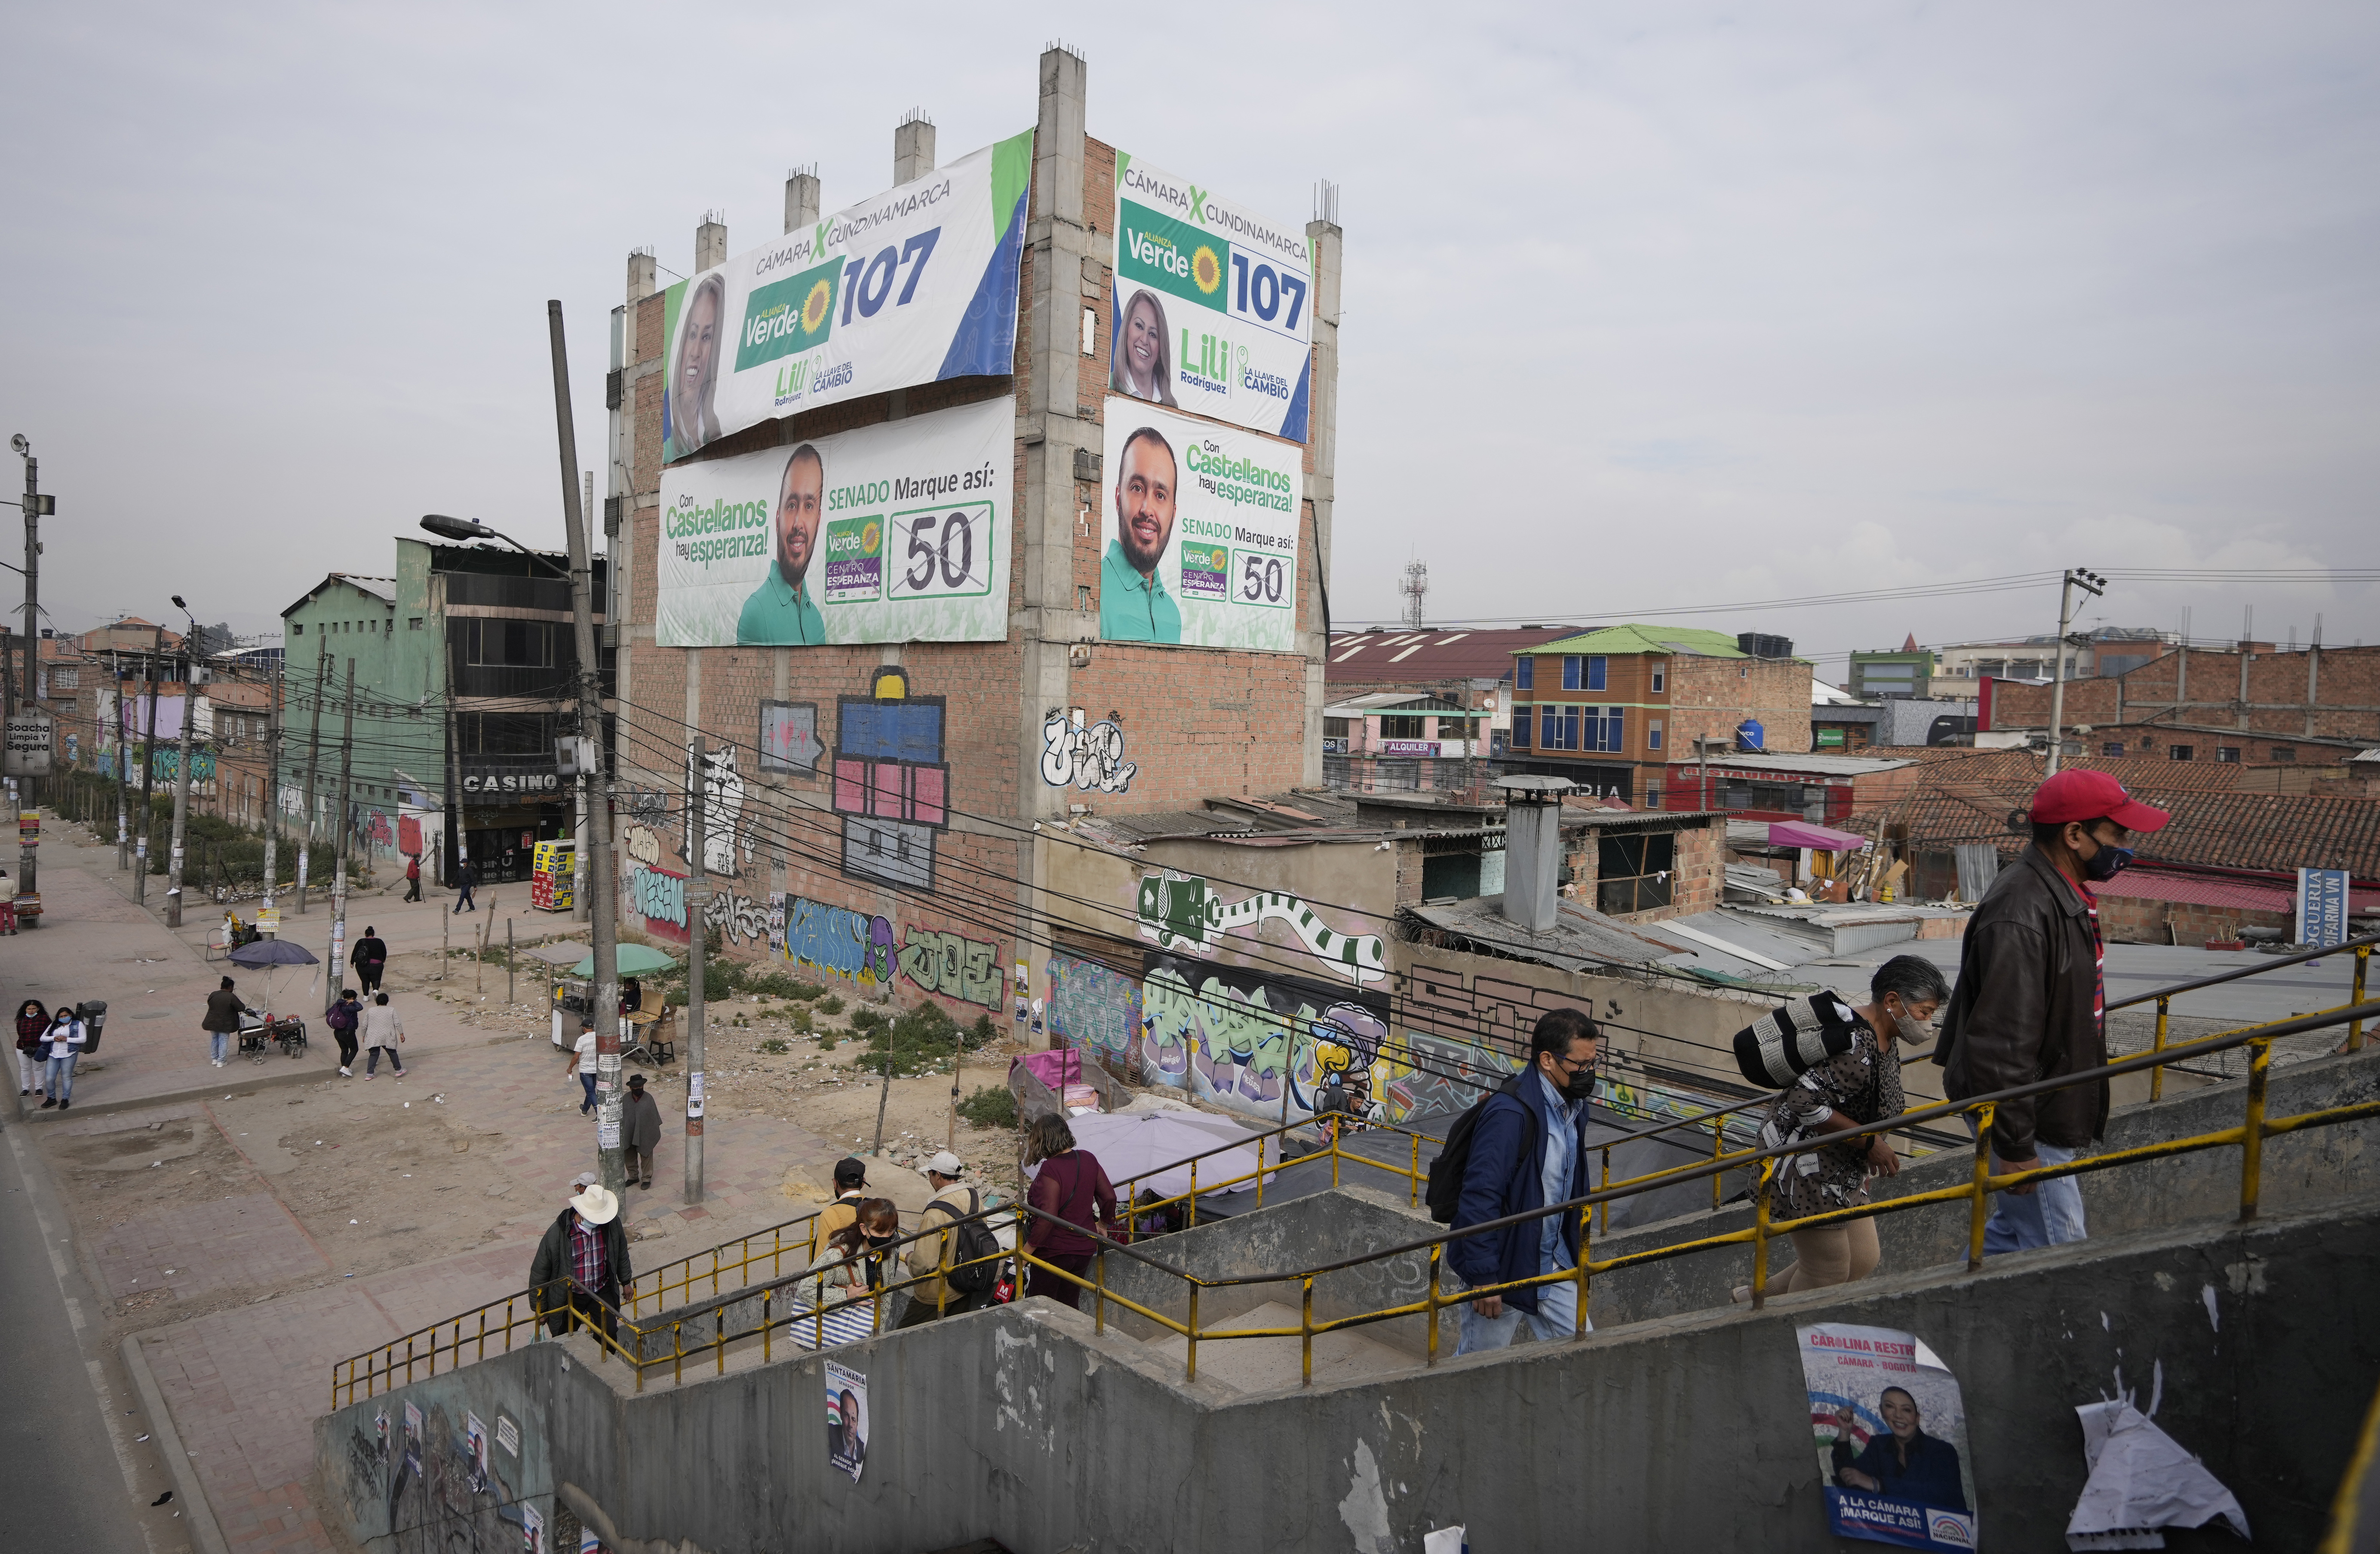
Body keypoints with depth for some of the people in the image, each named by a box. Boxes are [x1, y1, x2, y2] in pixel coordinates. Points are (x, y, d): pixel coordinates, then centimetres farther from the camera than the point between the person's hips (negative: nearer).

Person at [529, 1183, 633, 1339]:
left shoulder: (612, 1224, -14)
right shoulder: (557, 1232, -23)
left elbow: (621, 1253, 7)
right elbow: (539, 1272, -10)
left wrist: (626, 1282, 17)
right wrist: (540, 1309, -3)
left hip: (602, 1291, 2)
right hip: (570, 1296, -2)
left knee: (610, 1332, -5)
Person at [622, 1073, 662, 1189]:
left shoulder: (648, 1099, -14)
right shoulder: (626, 1099, -7)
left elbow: (654, 1116, -7)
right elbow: (620, 1116, 3)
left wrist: (655, 1133, -5)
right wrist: (621, 1131, 5)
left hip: (645, 1135, -3)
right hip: (629, 1135, 3)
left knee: (646, 1156, 11)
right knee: (630, 1157, 17)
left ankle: (647, 1179, 26)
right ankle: (633, 1177, 37)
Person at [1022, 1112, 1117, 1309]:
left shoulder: (1050, 1170, -22)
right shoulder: (1088, 1160, -2)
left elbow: (1047, 1217, -26)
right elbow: (1109, 1197, 4)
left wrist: (1026, 1250, -17)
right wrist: (1104, 1223, 21)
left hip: (1054, 1251, -7)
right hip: (1084, 1248, 7)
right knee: (1070, 1306, 19)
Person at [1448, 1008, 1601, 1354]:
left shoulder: (1572, 1107, 4)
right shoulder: (1510, 1113, -25)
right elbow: (1480, 1198, -26)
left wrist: (1572, 1253, 20)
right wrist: (1483, 1276, -24)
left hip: (1551, 1263, 8)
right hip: (1505, 1267, -8)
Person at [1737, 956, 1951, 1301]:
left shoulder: (1884, 1041, 7)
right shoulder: (1855, 1049, -27)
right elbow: (1806, 1104, -31)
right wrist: (1870, 1142, -23)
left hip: (1840, 1170, 10)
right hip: (1807, 1167, -10)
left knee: (1863, 1260, 16)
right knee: (1827, 1275, 1)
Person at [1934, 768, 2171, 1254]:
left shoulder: (2064, 895, 8)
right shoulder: (2020, 914, -27)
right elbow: (2002, 1042, -29)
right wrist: (2014, 1145, -25)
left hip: (2047, 1105, 10)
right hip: (2029, 1121, -10)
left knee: (2013, 1234, 19)